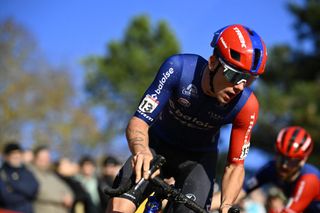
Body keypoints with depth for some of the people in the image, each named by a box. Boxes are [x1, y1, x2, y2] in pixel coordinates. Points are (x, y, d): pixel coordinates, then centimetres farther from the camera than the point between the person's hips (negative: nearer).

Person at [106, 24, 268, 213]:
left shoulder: (246, 106, -26)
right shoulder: (179, 68, -30)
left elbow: (235, 166, -17)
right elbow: (139, 122, -31)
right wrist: (141, 150, -53)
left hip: (198, 158, 1)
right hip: (156, 148, -1)